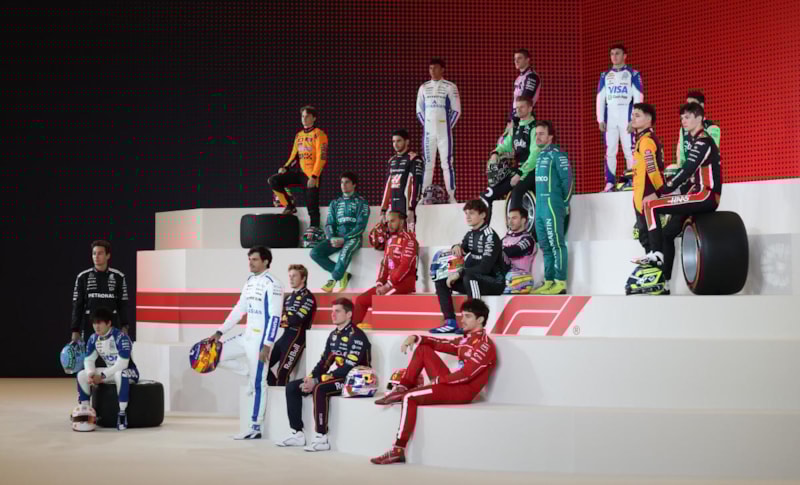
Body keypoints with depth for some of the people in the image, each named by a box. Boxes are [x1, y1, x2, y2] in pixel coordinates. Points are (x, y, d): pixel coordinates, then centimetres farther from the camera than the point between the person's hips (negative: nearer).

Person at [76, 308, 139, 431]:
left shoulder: (121, 337, -25)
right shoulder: (94, 339, -3)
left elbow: (122, 364, -30)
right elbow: (88, 360, 0)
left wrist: (102, 376, -29)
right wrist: (91, 374, -22)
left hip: (129, 371, -7)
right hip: (110, 372, 7)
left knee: (120, 374, -42)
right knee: (82, 375, -7)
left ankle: (122, 414, -37)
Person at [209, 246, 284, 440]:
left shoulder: (272, 284, -14)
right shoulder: (250, 281, 12)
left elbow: (275, 317, -18)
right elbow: (239, 310, 17)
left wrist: (267, 345, -22)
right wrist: (220, 332, 12)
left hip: (260, 339, -9)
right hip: (247, 336, 9)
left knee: (257, 384, -4)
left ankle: (255, 429, 4)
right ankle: (253, 373, 13)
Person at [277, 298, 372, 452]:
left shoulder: (357, 337, -16)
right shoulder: (334, 335, 13)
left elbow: (348, 369, -23)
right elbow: (324, 362, 15)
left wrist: (316, 381, -23)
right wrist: (309, 378, -5)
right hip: (332, 377, 9)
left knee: (319, 389, -36)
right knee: (292, 387, -1)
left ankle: (322, 439, -32)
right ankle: (297, 434, -2)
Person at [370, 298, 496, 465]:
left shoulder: (484, 345, -13)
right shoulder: (466, 340, 16)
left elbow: (466, 374, -21)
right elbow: (441, 344, 14)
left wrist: (437, 380, -14)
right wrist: (415, 337, -2)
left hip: (463, 391, -9)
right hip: (452, 383, 9)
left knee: (409, 398, -22)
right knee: (423, 350, 12)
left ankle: (399, 450, -23)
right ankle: (402, 389, 1)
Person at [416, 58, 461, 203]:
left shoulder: (449, 87, 0)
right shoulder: (424, 87, 10)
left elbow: (456, 110, 0)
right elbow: (419, 110, 14)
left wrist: (448, 126, -5)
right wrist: (425, 125, 5)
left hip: (444, 131, -3)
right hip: (428, 131, 3)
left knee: (447, 163, -5)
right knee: (427, 163, 4)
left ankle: (451, 195, -4)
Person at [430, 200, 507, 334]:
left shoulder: (490, 236, -18)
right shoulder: (470, 235, 7)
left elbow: (485, 267, -26)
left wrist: (459, 273, -23)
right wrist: (456, 247, -5)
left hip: (494, 282, -9)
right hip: (475, 281, 9)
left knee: (469, 277, -37)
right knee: (441, 281, 2)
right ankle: (451, 323, -8)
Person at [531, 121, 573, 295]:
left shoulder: (557, 154, -7)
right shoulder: (540, 156, 18)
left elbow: (567, 179, -11)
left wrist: (565, 203, -9)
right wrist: (539, 203, 15)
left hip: (552, 205, -9)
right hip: (540, 207, 9)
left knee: (556, 243, -10)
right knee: (545, 246, 10)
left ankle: (560, 283, -11)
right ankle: (549, 282, 13)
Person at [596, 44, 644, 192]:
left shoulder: (633, 74, 3)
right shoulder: (605, 76, 15)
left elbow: (638, 98, -3)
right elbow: (600, 98, 13)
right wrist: (600, 120, 3)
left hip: (626, 117, -4)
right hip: (610, 118, 4)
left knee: (630, 150, -8)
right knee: (609, 151, 1)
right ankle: (610, 183, 2)